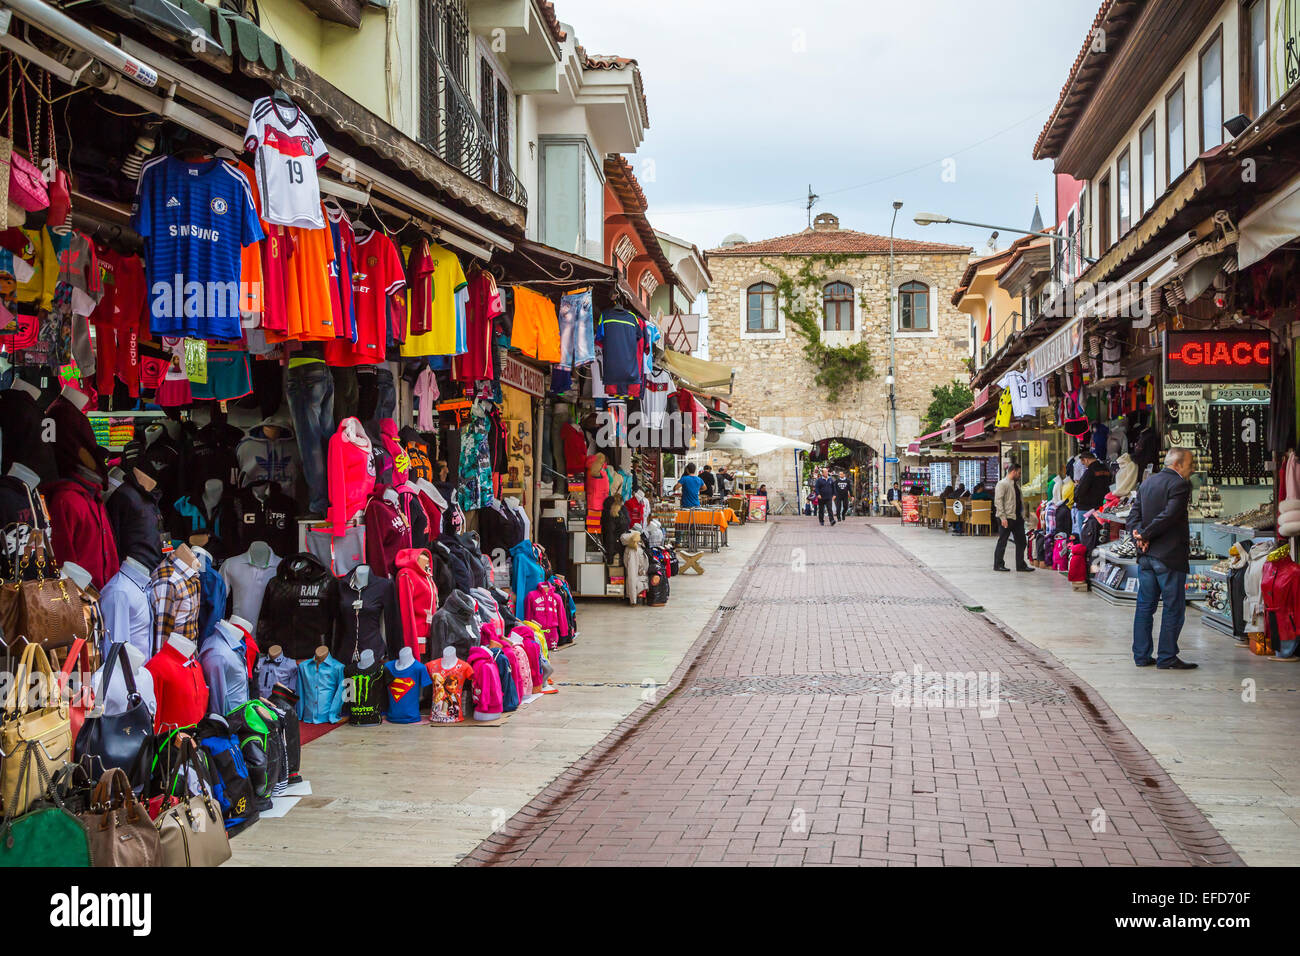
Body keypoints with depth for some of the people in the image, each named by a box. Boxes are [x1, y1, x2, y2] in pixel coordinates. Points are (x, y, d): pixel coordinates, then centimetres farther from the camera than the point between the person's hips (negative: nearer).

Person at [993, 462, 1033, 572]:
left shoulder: (1016, 484, 17)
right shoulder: (1002, 484, -9)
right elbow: (998, 501, -16)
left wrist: (1023, 515, 12)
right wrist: (1003, 517, -21)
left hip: (1018, 517, 8)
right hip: (1007, 518, -8)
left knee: (1021, 542, 9)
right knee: (1002, 542, 0)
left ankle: (1021, 565, 16)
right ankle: (998, 565, 8)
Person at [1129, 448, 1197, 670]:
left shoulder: (1146, 483, 14)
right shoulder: (1179, 485, -12)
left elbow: (1134, 515, 7)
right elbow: (1168, 516, -20)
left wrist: (1140, 536, -5)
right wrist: (1145, 535, -10)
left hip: (1146, 555, 8)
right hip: (1170, 556, -8)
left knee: (1145, 606, 11)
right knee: (1173, 608, 0)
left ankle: (1141, 655, 14)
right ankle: (1167, 658, 2)